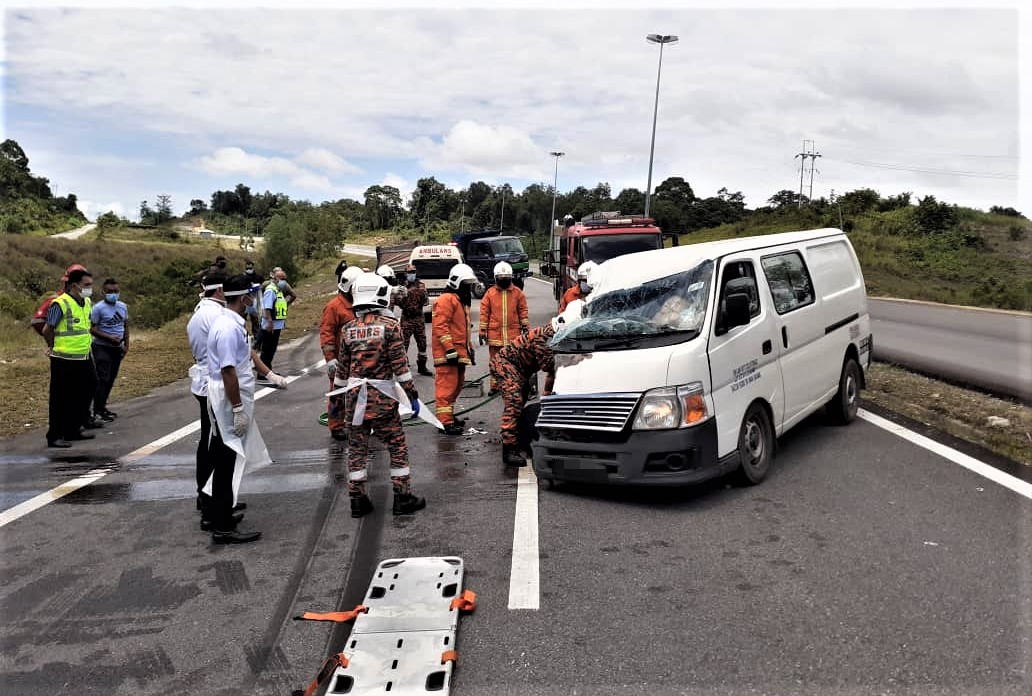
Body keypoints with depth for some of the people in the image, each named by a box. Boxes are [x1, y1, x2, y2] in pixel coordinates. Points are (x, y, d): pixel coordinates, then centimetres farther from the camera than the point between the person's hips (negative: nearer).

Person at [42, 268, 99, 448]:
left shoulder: (87, 303, 8)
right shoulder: (60, 304, -16)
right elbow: (47, 330, -9)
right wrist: (54, 347, 5)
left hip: (83, 358, 8)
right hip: (64, 361, -8)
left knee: (80, 396, 15)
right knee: (61, 399, 0)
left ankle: (73, 431, 28)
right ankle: (55, 436, 9)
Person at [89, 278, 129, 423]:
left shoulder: (123, 306, 8)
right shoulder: (98, 308, -10)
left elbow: (126, 326, 15)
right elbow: (92, 329, -13)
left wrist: (126, 345, 7)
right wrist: (109, 337, -21)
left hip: (117, 348, 6)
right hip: (102, 348, -6)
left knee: (111, 379, 11)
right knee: (102, 379, -9)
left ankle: (102, 408, 21)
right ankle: (97, 412, -5)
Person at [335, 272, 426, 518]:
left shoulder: (348, 328, 5)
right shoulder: (389, 324, -8)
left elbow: (342, 367, 9)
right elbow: (399, 364, -10)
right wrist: (412, 394, -3)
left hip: (354, 396, 4)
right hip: (382, 396, -4)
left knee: (356, 449, 11)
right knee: (397, 446, 8)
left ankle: (357, 500, 17)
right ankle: (402, 498, 13)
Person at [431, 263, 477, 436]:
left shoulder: (462, 301, 22)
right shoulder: (446, 300, -11)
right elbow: (440, 326, -19)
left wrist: (469, 349, 27)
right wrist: (450, 349, -23)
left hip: (459, 353, 10)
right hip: (447, 354, -10)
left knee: (456, 385, 16)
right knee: (447, 387, -10)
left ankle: (448, 415, 27)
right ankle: (445, 422, -9)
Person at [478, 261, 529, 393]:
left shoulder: (517, 293, 5)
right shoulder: (490, 293, 3)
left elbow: (523, 311, 8)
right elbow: (484, 313, 3)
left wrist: (526, 328, 4)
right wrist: (482, 331, 0)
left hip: (513, 334, 0)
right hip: (495, 333, 0)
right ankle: (494, 386, 15)